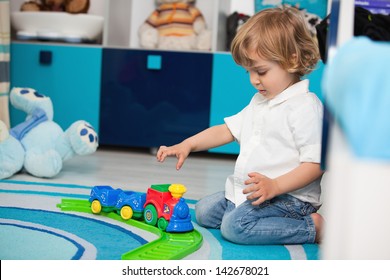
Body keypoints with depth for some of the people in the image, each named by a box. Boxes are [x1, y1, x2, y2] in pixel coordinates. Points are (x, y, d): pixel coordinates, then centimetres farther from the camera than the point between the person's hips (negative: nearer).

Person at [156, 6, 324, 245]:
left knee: (235, 225, -29)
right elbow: (228, 130, 19)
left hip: (290, 196, -10)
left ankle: (312, 227, -15)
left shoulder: (306, 107, -17)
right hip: (246, 192, 10)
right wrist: (187, 145, 7)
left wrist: (274, 186, -32)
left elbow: (315, 164, -21)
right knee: (204, 211, 13)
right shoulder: (260, 101, 13)